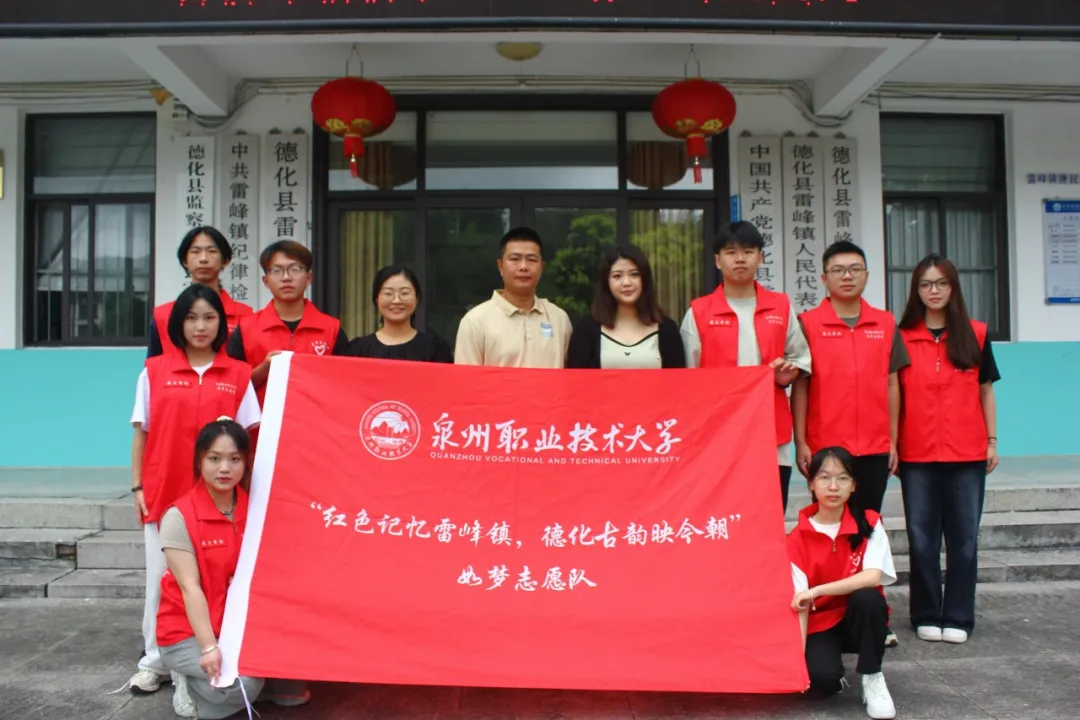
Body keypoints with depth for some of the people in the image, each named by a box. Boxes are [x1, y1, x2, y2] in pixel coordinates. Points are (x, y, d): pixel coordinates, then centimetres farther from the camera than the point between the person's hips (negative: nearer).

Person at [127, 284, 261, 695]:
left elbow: (248, 437, 2)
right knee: (162, 578, 7)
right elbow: (141, 433, 6)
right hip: (164, 493, 1)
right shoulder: (154, 371, 3)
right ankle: (155, 662, 19)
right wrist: (138, 486, 2)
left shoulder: (239, 375, 2)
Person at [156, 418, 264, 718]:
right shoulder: (179, 516, -14)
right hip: (186, 633, -5)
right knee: (243, 683, -24)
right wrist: (209, 647, -26)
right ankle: (189, 683, 3)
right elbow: (190, 588, -19)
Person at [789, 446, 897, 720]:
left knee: (866, 596, -33)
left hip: (859, 618, 1)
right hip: (820, 624, 0)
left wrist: (816, 591, -28)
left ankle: (872, 679, -12)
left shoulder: (869, 524, -9)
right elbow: (799, 602, -12)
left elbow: (872, 577, -23)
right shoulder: (798, 539, -9)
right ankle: (835, 674, 10)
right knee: (822, 679, -29)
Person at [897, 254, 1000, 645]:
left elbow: (985, 391, 9)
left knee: (963, 537, 5)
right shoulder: (902, 338, 2)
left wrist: (992, 441, 4)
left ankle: (958, 617, 15)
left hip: (967, 454, 1)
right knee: (922, 538, 5)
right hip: (917, 455, -1)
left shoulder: (975, 335, 5)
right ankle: (926, 616, 16)